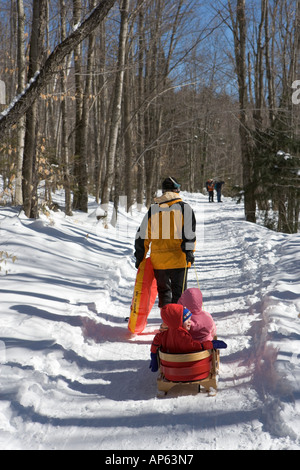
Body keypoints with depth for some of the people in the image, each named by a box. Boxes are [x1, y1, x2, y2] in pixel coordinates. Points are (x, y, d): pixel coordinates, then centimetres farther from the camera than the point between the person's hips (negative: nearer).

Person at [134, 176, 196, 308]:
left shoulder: (153, 209, 10)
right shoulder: (184, 207, 1)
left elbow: (142, 235, 11)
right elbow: (189, 231, -12)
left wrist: (139, 257, 16)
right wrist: (189, 251, -14)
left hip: (158, 260, 3)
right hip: (178, 259, -3)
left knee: (164, 291, 16)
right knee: (178, 292, 4)